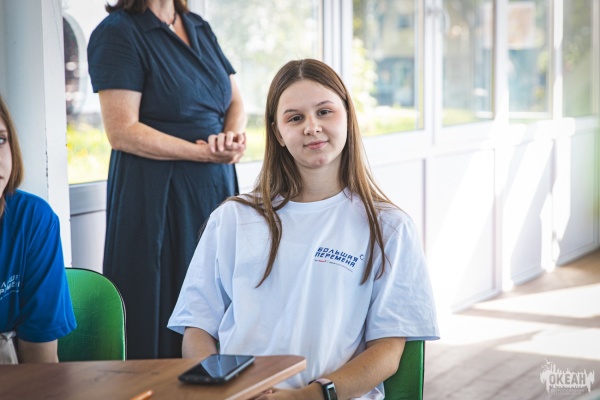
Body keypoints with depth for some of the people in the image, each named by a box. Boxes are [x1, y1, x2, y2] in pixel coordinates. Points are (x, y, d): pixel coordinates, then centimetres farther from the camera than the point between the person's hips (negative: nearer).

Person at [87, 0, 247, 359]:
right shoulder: (117, 32, -8)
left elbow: (236, 101, 16)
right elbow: (122, 131, -16)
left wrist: (233, 136, -7)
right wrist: (205, 152, -19)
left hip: (216, 187, 7)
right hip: (156, 195, -7)